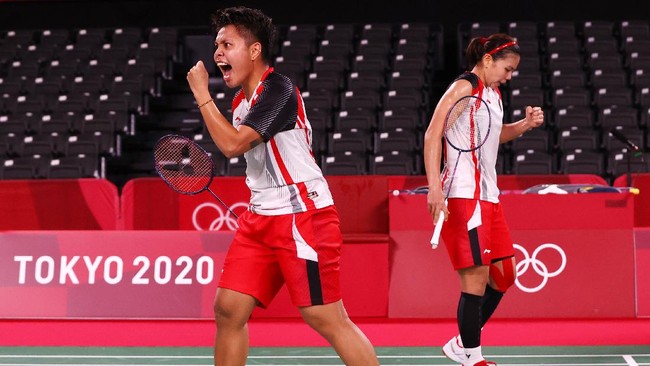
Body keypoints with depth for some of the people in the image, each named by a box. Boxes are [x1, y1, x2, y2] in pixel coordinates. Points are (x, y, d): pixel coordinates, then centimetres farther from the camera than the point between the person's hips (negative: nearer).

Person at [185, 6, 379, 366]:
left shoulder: (278, 90, -15)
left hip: (303, 213, -9)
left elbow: (232, 144, -23)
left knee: (326, 318, -9)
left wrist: (201, 93, -15)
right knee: (228, 309, 2)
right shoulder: (242, 101, 13)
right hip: (260, 216, 9)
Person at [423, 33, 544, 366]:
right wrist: (434, 186, -26)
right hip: (463, 196, -10)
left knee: (503, 276, 12)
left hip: (488, 195, 10)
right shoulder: (464, 86, -9)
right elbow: (433, 134, -16)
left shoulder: (494, 94, 17)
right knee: (477, 277, -9)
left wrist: (525, 124, 14)